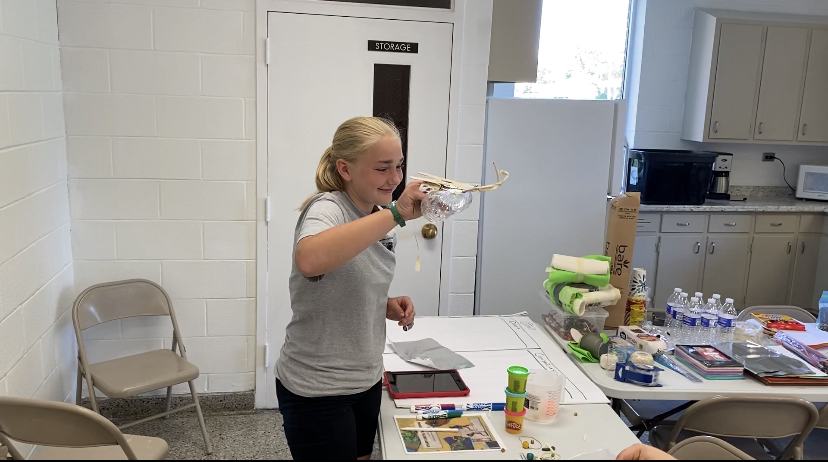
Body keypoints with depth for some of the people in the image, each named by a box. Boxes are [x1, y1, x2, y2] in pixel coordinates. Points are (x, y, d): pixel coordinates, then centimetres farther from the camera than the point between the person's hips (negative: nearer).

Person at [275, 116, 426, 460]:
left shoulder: (380, 219, 3)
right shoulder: (327, 208, -20)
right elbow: (309, 260, -44)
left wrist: (387, 306, -3)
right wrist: (396, 213, -40)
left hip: (367, 380, 8)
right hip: (317, 391, -7)